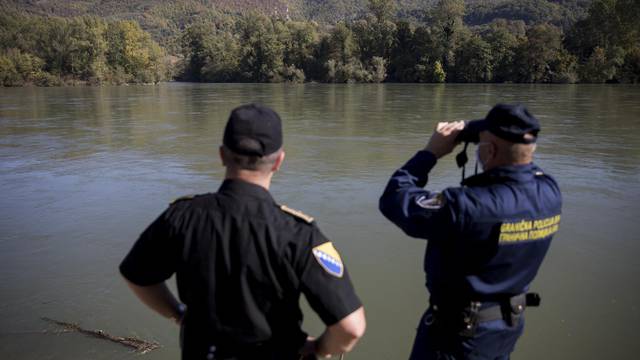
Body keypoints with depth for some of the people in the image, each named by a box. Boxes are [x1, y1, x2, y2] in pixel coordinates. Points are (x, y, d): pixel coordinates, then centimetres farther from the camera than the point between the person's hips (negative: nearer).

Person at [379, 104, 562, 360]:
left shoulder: (470, 206, -35)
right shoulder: (550, 193, -14)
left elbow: (395, 201, -26)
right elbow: (522, 171, 11)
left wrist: (431, 151, -17)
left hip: (461, 331, -6)